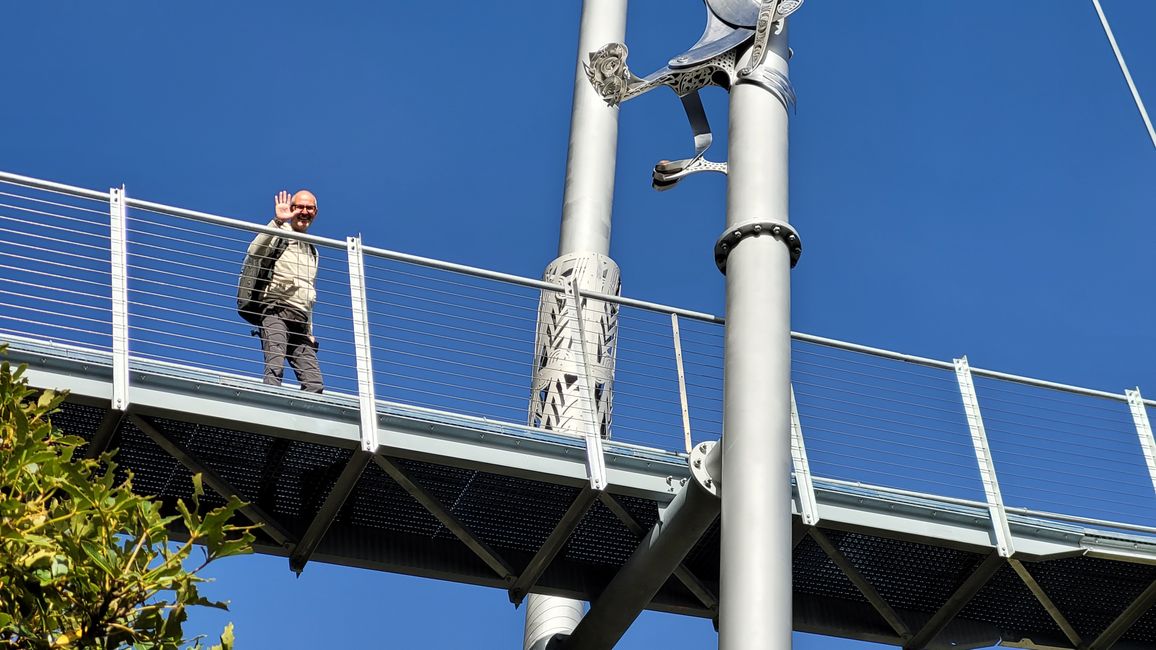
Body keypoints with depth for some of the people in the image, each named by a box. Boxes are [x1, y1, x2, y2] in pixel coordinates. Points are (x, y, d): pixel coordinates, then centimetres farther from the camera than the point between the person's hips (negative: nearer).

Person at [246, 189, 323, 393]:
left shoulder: (313, 251, 29)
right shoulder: (279, 234, 7)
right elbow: (254, 251, -16)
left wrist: (309, 330, 23)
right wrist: (277, 222, -24)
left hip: (301, 321, 7)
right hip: (276, 311, -7)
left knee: (314, 383, -9)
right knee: (274, 369, -25)